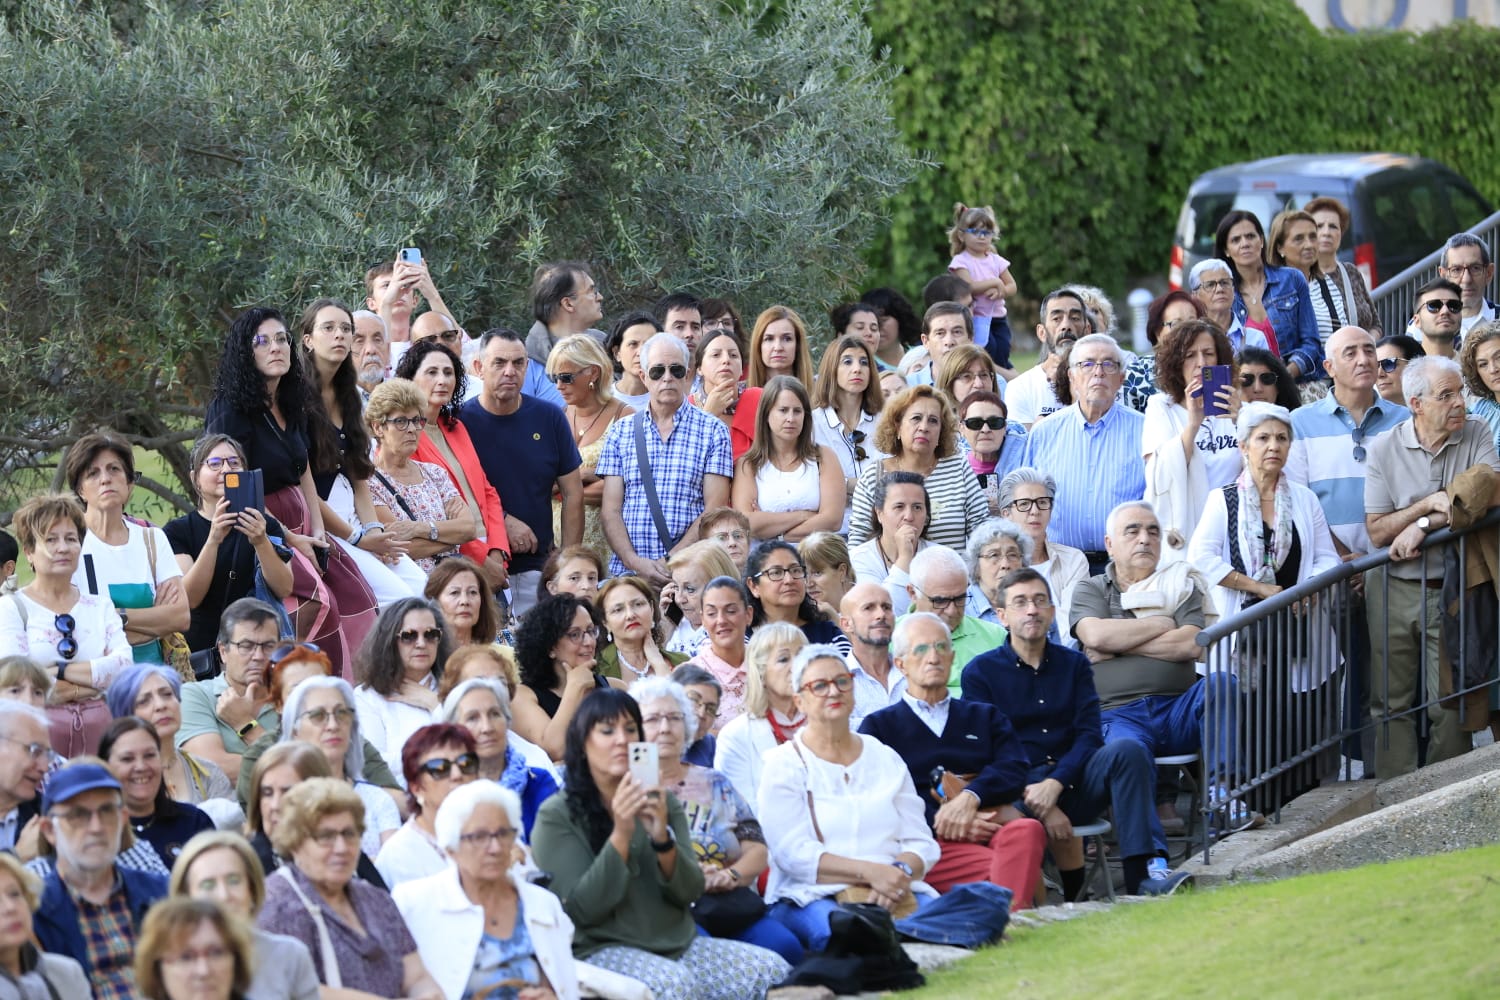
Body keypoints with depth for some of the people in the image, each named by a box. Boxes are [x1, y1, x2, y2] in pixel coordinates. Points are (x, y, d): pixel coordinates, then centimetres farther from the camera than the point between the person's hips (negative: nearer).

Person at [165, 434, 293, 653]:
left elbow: (285, 590, -4)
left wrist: (261, 542, -21)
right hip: (200, 649, -1)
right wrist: (213, 540, -21)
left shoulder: (266, 526, 11)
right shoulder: (178, 530, 7)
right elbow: (189, 598, -8)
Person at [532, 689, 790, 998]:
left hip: (679, 945, 5)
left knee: (774, 970, -15)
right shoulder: (557, 816, -4)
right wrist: (621, 834, -22)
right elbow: (582, 910, -12)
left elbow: (690, 893, 2)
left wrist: (662, 838, -17)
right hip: (603, 949, -5)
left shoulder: (663, 802, 11)